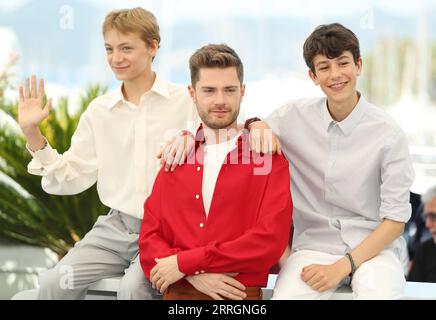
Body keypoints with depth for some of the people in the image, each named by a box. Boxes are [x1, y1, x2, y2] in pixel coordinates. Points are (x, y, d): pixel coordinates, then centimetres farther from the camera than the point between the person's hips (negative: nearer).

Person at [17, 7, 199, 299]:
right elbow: (72, 179, 9)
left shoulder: (186, 102, -5)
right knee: (54, 283, -17)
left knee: (133, 287, -31)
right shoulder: (99, 111, 9)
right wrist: (32, 133, 0)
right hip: (115, 227, 4)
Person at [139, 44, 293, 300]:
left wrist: (186, 263, -7)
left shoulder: (268, 158, 5)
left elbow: (270, 241, -6)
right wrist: (197, 276, -9)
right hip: (178, 293, 1)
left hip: (239, 294, -1)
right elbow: (150, 240, 9)